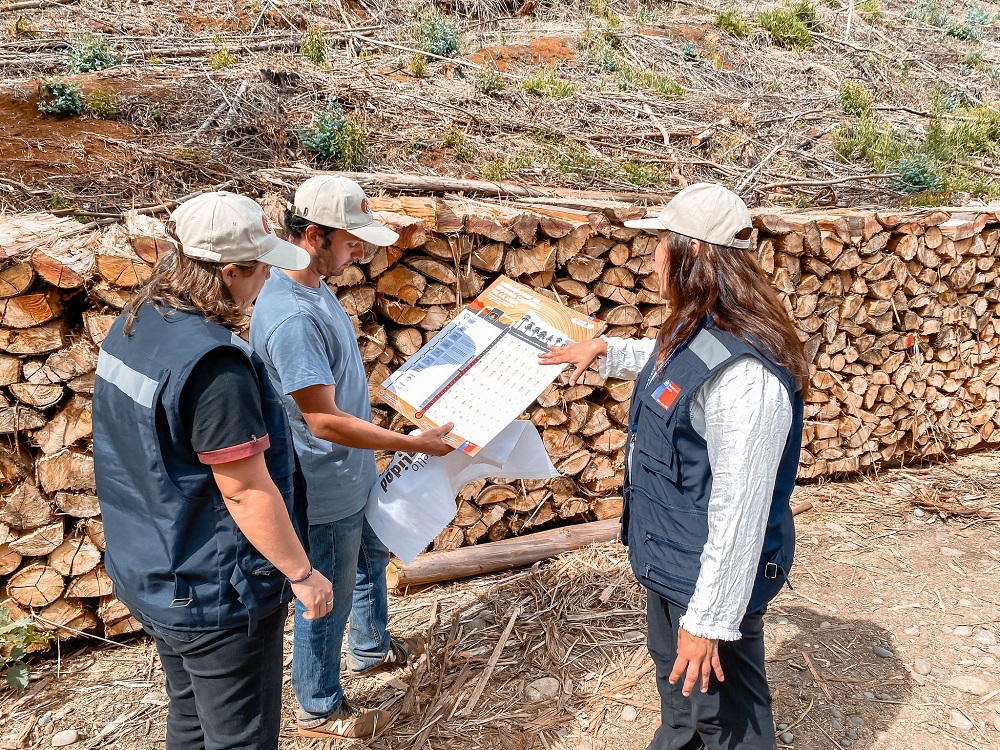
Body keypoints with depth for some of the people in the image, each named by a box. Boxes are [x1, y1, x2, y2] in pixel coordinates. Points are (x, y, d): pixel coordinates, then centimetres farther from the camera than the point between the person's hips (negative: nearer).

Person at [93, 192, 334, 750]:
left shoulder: (133, 326, 1)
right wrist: (302, 574, -14)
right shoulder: (213, 362, -29)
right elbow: (246, 493, -25)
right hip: (216, 594, -9)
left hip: (150, 574, 9)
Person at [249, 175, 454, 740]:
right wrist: (412, 443, -24)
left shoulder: (315, 287, 0)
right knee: (327, 602, 11)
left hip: (353, 475, 10)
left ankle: (373, 649, 54)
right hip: (326, 493, -10)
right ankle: (320, 710, 35)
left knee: (372, 558, 29)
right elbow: (324, 421, -30)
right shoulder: (291, 317, -32)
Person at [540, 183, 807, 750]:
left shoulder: (741, 371, -33)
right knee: (675, 684, 32)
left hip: (713, 575, -9)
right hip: (671, 559, 9)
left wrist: (710, 619, -24)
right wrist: (605, 351, 24)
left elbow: (741, 507, -30)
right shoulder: (696, 333, -2)